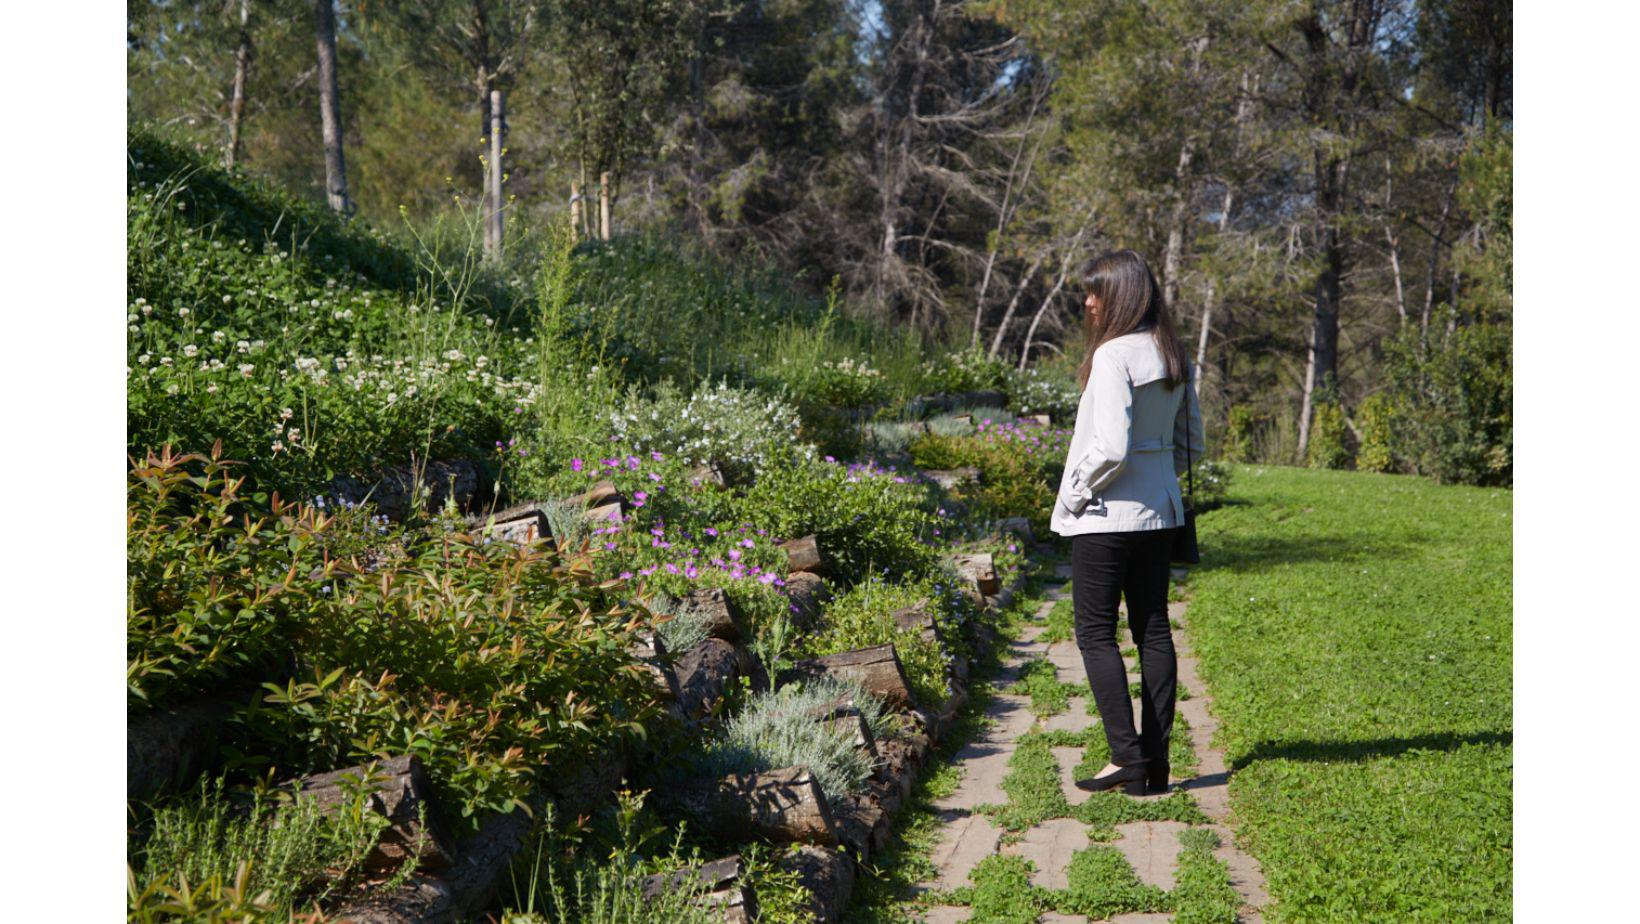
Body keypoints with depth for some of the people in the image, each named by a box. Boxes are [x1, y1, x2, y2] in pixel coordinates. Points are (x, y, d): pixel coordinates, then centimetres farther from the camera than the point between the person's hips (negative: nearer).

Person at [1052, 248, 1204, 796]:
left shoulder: (1114, 355, -17)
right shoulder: (1171, 355, 8)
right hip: (1159, 511, 8)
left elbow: (1111, 446, -23)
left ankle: (1127, 757, -2)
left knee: (1096, 633, 1)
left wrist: (1077, 492, -9)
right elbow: (1191, 438, 15)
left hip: (1106, 517, -8)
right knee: (1153, 630, 10)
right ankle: (1155, 762, 15)